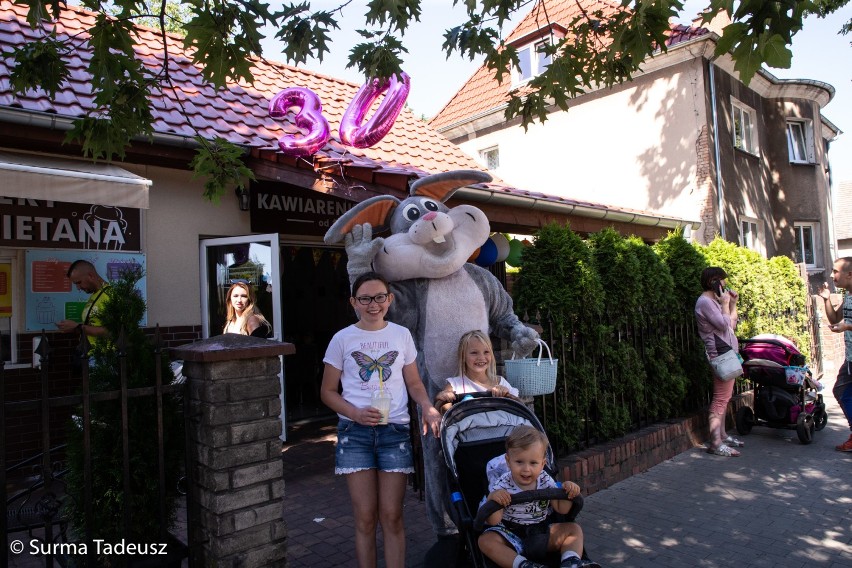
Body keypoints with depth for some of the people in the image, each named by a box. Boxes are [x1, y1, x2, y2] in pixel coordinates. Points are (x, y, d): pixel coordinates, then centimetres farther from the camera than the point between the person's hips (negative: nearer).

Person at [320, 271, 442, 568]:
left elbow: (414, 383, 12)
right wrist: (356, 413, -13)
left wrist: (427, 407, -8)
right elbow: (328, 392, 4)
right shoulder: (343, 339, 1)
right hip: (355, 432, -1)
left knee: (392, 516, 5)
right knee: (365, 517, 5)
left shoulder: (402, 335, 6)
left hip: (395, 430, 1)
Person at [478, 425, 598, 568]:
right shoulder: (501, 485, -15)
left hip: (542, 533, 4)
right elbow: (493, 522, -20)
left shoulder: (545, 480, -3)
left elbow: (562, 509, 3)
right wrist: (492, 499, -39)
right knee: (486, 540, -29)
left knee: (574, 529, -5)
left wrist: (568, 491, -16)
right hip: (511, 535, -3)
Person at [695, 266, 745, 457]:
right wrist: (725, 304, -8)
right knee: (721, 398, -12)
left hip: (727, 353, 11)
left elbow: (732, 325, 20)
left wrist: (733, 304, 14)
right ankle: (715, 443, -11)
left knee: (724, 397, 14)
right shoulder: (705, 302, -13)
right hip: (720, 354, -11)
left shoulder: (713, 301, 19)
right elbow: (724, 324, -20)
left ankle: (722, 436, 21)